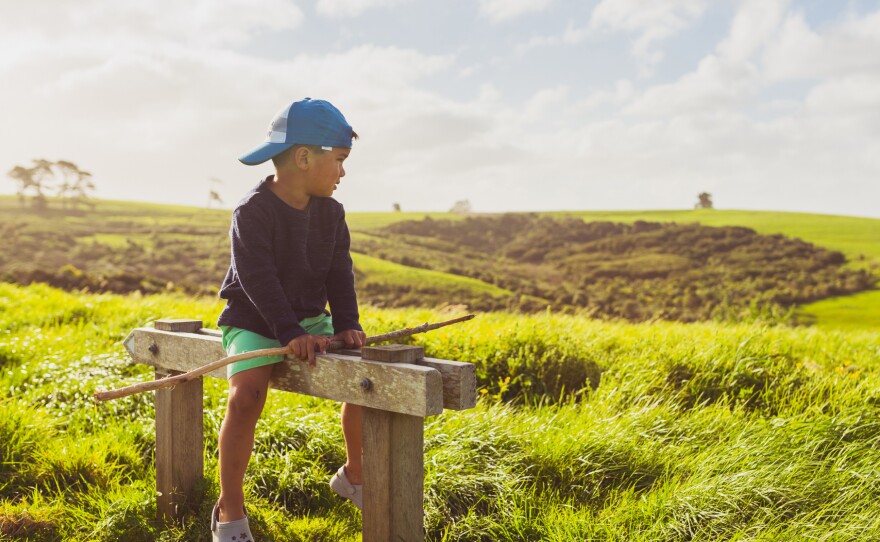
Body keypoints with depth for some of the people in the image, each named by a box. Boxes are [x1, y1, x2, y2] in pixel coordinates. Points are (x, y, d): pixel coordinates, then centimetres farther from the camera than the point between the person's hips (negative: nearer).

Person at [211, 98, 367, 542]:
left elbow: (339, 272, 1)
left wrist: (347, 323, -14)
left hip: (311, 320, 6)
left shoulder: (331, 212, 4)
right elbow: (258, 278, -24)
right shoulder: (252, 211, -16)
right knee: (247, 396, -29)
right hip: (254, 321, -5)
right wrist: (290, 333, -33)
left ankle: (353, 474, 17)